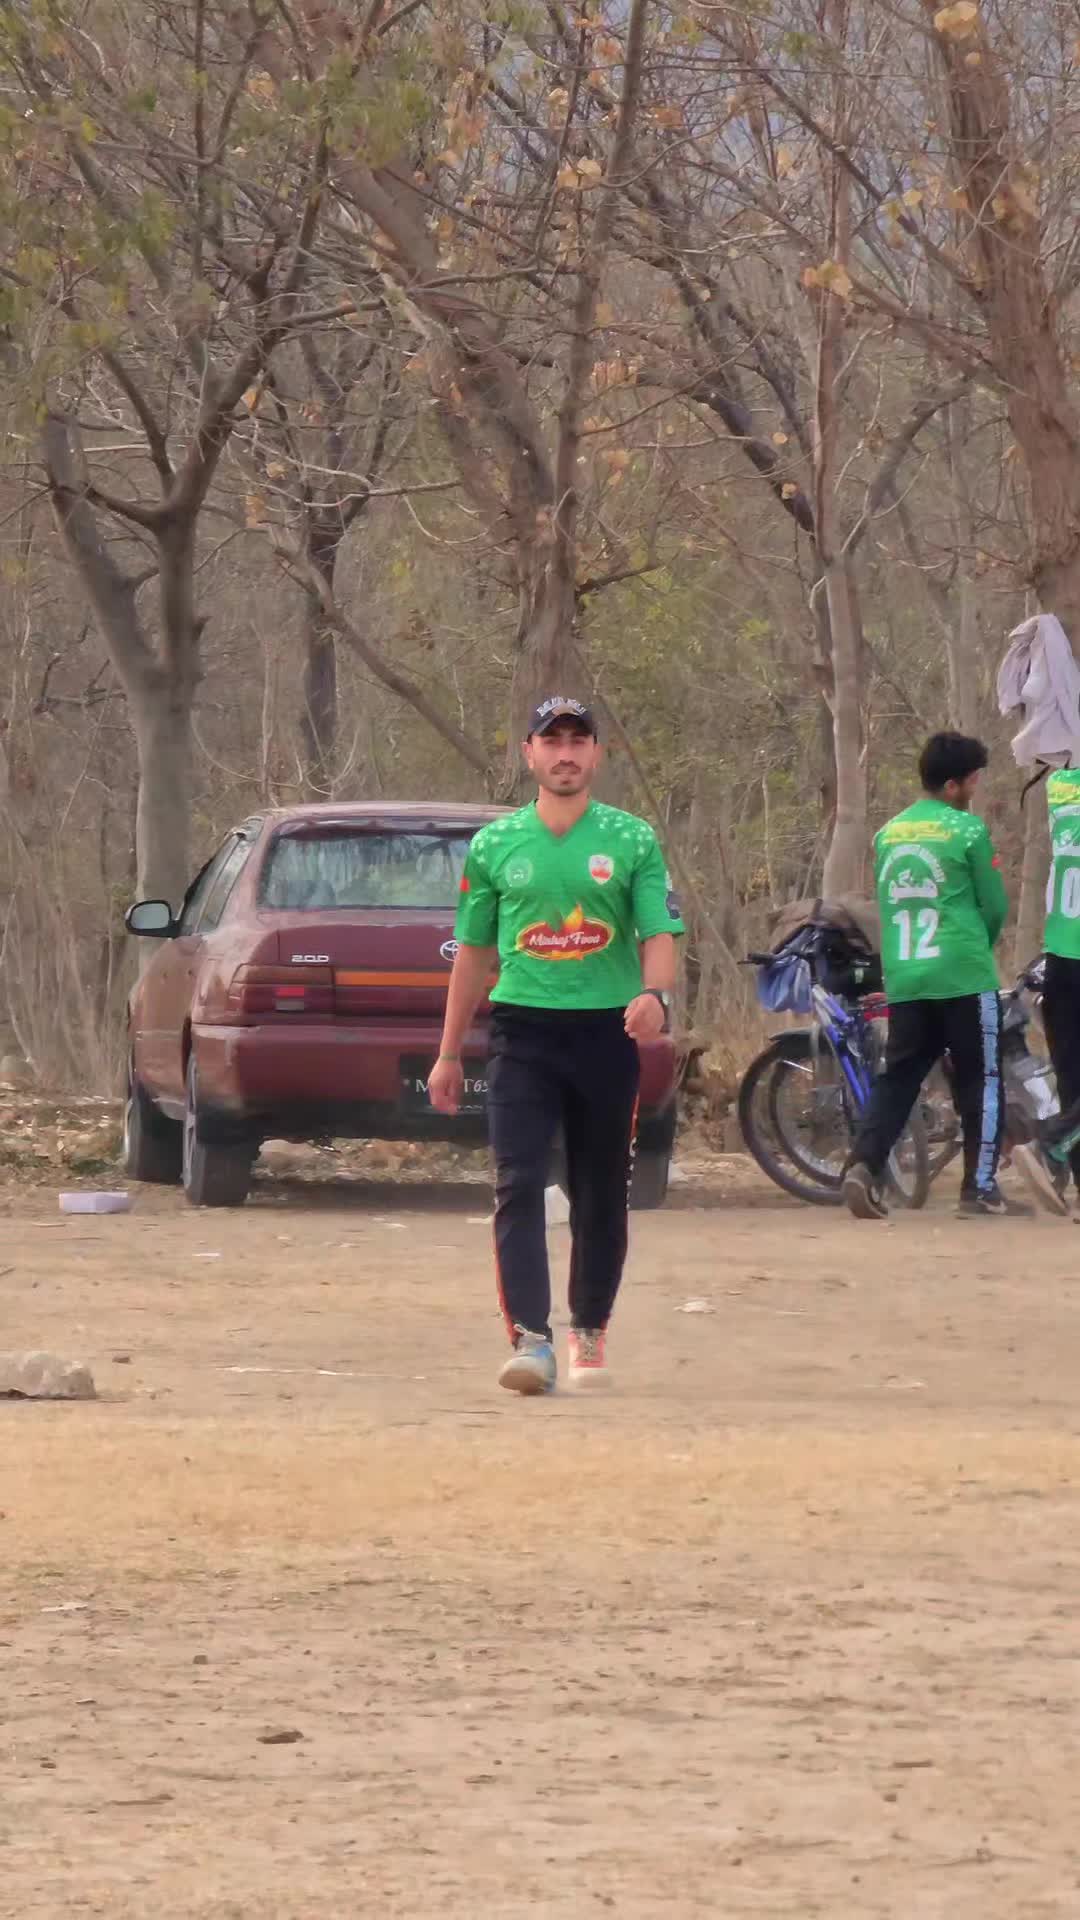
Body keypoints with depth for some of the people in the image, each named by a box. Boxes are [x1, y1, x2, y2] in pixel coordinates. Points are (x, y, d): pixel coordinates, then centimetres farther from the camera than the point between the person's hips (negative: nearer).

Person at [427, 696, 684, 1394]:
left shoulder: (632, 840, 4)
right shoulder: (495, 844, 8)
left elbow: (659, 934, -3)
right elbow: (474, 951, 14)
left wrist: (655, 993, -25)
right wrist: (450, 1053, 15)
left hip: (608, 1030, 0)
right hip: (523, 1029, 0)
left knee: (602, 1193, 8)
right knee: (519, 1187, -13)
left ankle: (589, 1332, 24)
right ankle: (530, 1339, -20)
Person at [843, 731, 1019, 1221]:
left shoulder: (889, 833, 11)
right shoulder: (967, 831, -6)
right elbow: (995, 906, 1)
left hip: (903, 979, 5)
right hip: (964, 977, -5)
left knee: (899, 1076, 8)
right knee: (981, 1080, 4)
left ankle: (865, 1166, -10)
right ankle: (980, 1188, 3)